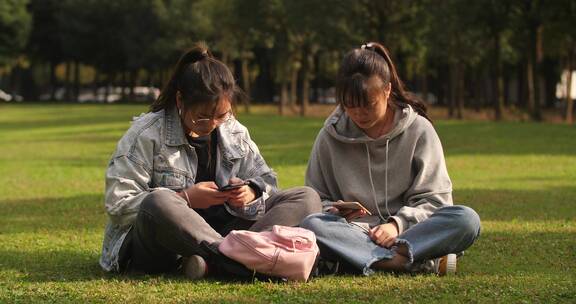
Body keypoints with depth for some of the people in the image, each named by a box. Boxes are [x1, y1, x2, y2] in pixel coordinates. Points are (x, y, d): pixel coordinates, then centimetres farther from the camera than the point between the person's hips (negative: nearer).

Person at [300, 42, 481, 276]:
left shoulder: (418, 130, 3)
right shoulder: (331, 136, 6)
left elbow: (433, 198, 1)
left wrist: (397, 224, -17)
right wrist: (335, 211, -11)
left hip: (408, 229, -1)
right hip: (356, 230, 1)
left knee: (467, 220, -29)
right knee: (310, 225, -34)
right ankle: (424, 262, -37)